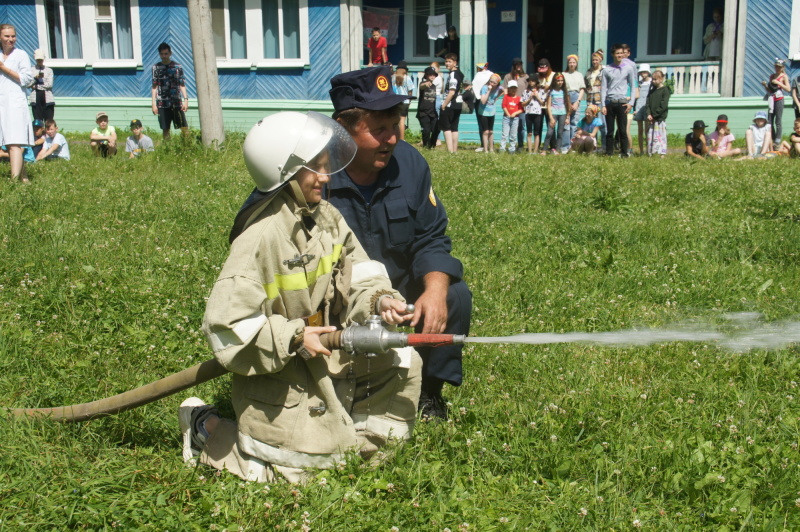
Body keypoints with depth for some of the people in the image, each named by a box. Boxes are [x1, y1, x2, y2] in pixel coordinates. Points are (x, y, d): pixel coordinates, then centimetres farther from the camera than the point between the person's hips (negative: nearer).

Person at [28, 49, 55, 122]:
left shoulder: (49, 70, 11)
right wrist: (36, 77, -14)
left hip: (47, 98, 0)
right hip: (36, 98, 0)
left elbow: (49, 84, -1)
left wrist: (36, 86, -4)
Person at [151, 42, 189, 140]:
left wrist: (185, 99, -5)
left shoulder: (177, 67, 5)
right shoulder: (156, 67, 6)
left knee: (184, 127, -6)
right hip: (162, 103, 1)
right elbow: (154, 87, 8)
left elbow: (182, 85, 6)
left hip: (177, 103, -1)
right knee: (165, 129, 4)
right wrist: (154, 104, 3)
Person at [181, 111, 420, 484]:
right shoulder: (261, 236, -24)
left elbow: (360, 277, 1)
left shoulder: (325, 216, 0)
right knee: (302, 466, -6)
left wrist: (378, 301, -21)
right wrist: (293, 337, -26)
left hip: (328, 356, 8)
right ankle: (207, 427, 13)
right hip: (274, 373, -7)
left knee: (402, 361, 4)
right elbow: (224, 324, -25)